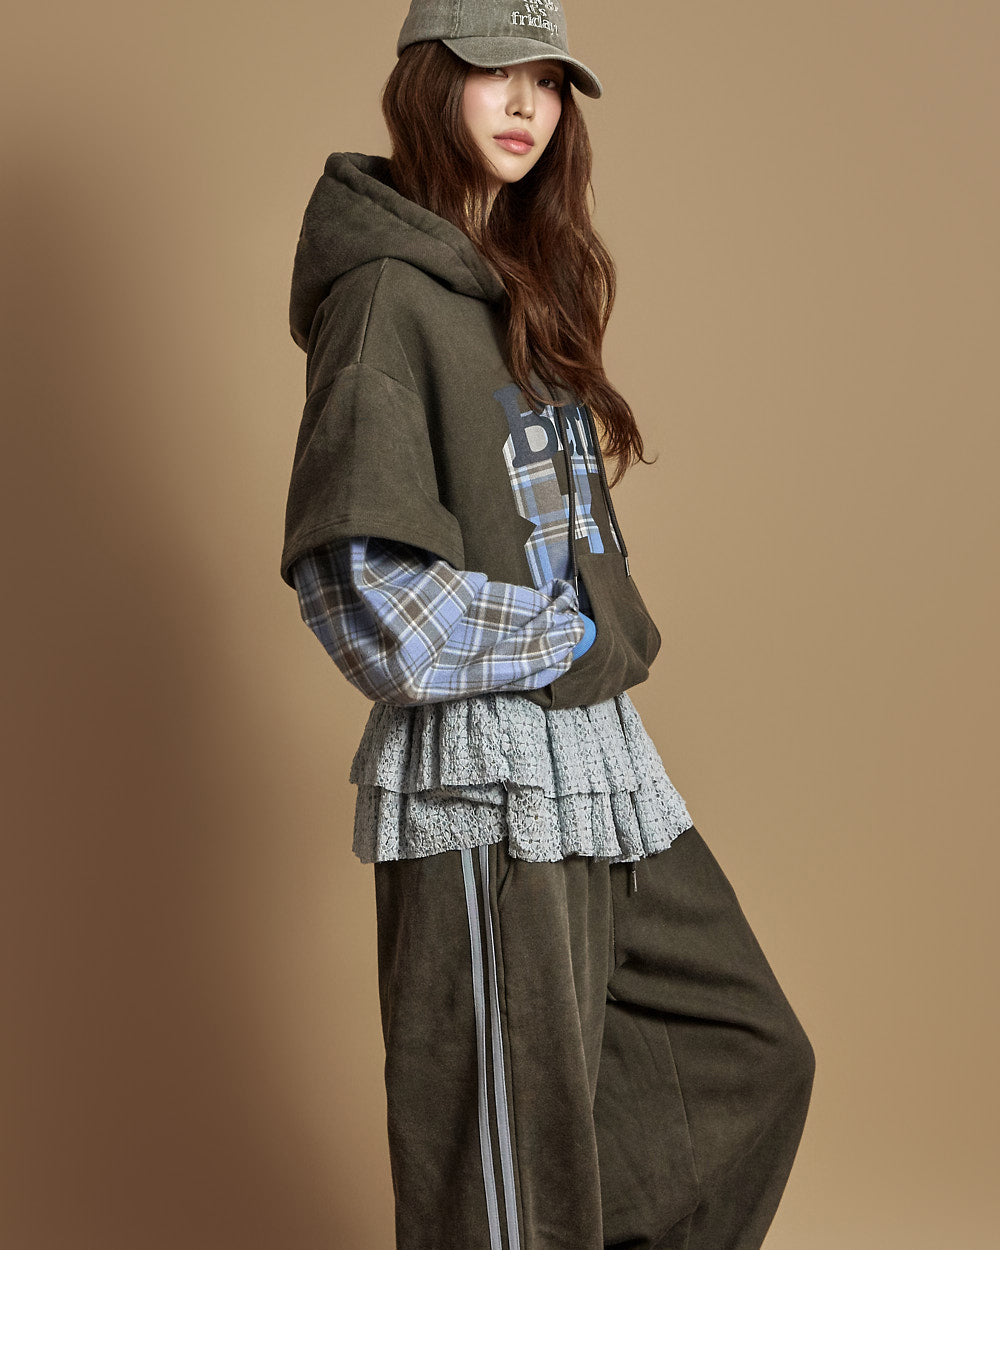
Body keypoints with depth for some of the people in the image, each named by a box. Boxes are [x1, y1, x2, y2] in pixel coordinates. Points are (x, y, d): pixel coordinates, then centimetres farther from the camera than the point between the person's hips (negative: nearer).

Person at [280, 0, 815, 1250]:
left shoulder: (526, 281, 15)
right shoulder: (388, 292, -12)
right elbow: (359, 577, -21)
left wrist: (602, 630, 4)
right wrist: (578, 640, -11)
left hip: (595, 753, 9)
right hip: (485, 773, -9)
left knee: (749, 1059, 16)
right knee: (521, 1156, 2)